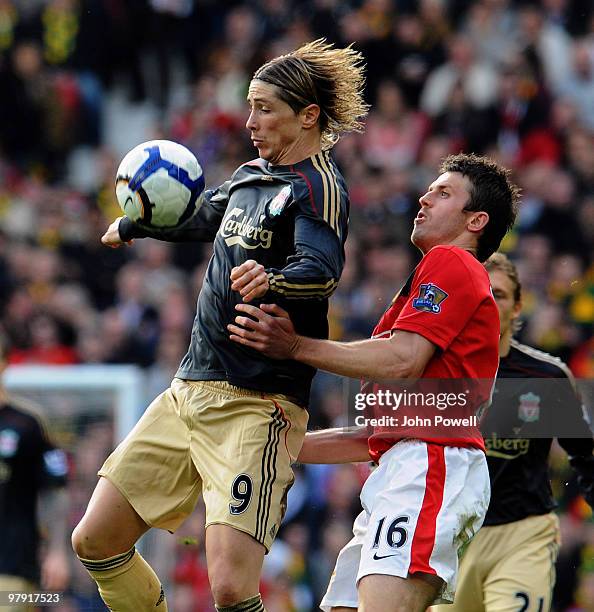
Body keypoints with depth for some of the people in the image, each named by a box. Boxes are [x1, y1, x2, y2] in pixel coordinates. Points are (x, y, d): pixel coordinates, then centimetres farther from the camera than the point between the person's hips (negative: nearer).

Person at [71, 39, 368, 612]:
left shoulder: (318, 187, -9)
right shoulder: (250, 176, 16)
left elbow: (321, 270, -27)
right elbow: (205, 217, 37)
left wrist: (271, 280, -48)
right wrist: (131, 226, 51)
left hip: (257, 406, -9)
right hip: (189, 391, 9)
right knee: (95, 543, 8)